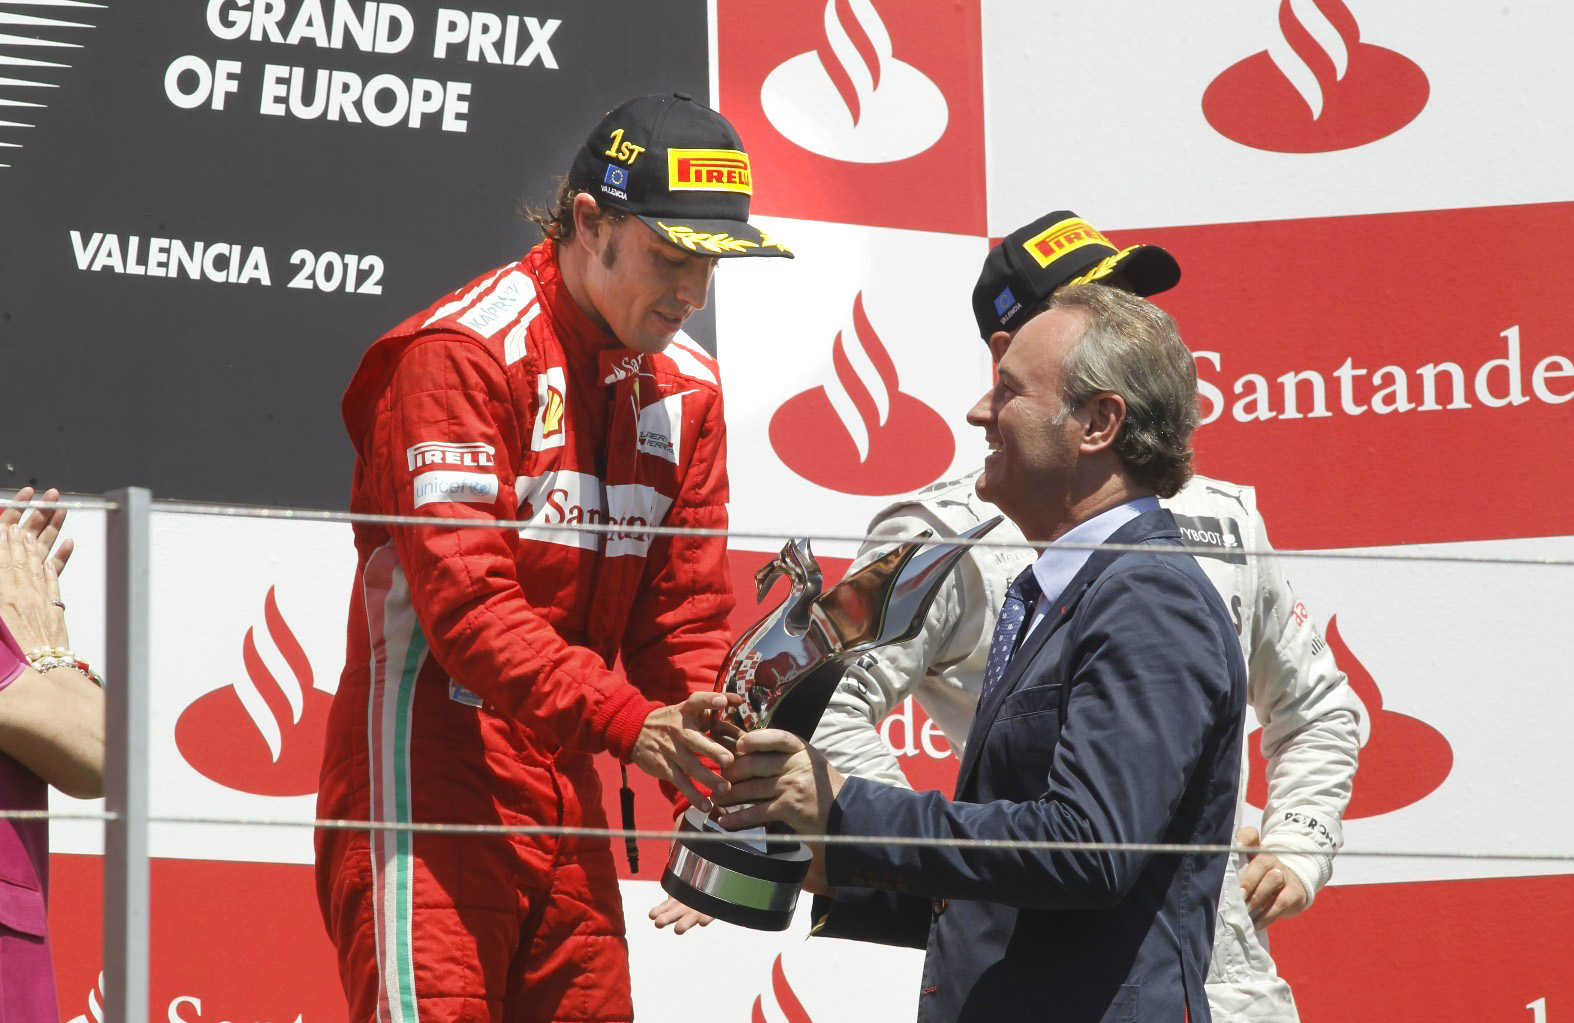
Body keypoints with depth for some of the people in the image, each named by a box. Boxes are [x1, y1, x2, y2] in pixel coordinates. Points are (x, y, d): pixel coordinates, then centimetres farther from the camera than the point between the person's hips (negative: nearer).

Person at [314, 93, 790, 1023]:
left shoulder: (686, 384, 11)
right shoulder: (466, 351, -12)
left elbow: (685, 612, 11)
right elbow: (462, 597, -21)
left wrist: (714, 766, -7)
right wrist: (622, 719, -29)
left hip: (566, 795, 7)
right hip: (433, 781, -7)